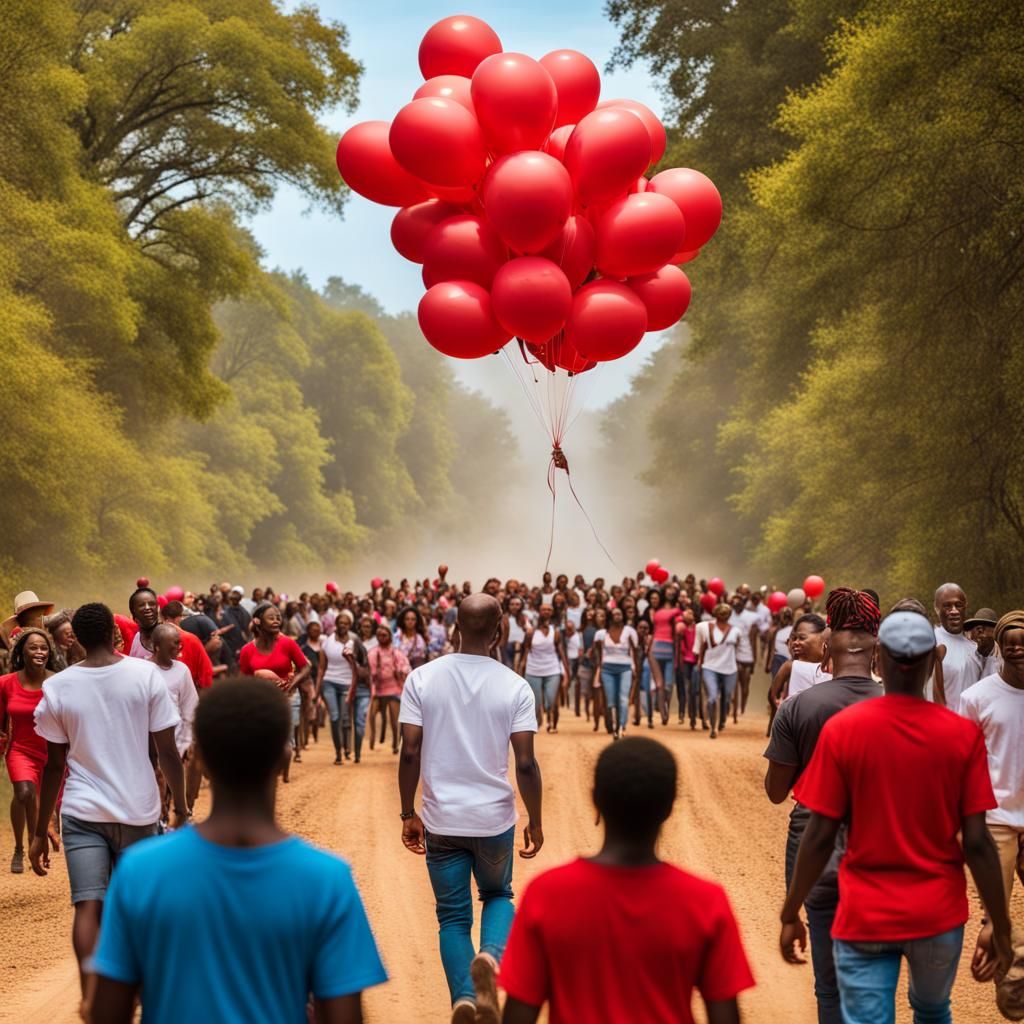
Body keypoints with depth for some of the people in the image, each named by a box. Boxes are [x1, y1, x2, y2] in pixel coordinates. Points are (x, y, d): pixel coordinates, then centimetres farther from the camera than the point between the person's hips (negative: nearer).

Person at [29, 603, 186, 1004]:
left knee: (88, 907, -3)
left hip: (82, 813, 0)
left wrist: (40, 832, 7)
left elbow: (54, 765, 0)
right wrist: (180, 809, 5)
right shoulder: (145, 675, -5)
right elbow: (167, 750, -5)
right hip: (138, 810, 0)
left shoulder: (57, 687, -2)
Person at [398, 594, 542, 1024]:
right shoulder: (514, 686, -8)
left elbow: (410, 754, -6)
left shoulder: (422, 678, -6)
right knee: (498, 895, 23)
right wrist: (535, 822, 4)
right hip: (494, 818, 0)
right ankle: (490, 956, -6)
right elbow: (525, 763, -8)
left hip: (441, 819, 0)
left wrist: (408, 815, 5)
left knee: (453, 916, 14)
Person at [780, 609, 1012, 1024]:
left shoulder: (840, 729, -9)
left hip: (865, 916, -2)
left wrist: (790, 914, 3)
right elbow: (976, 842, -7)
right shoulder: (963, 734, -8)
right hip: (940, 912, 2)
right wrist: (1000, 926, 3)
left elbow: (820, 835, -8)